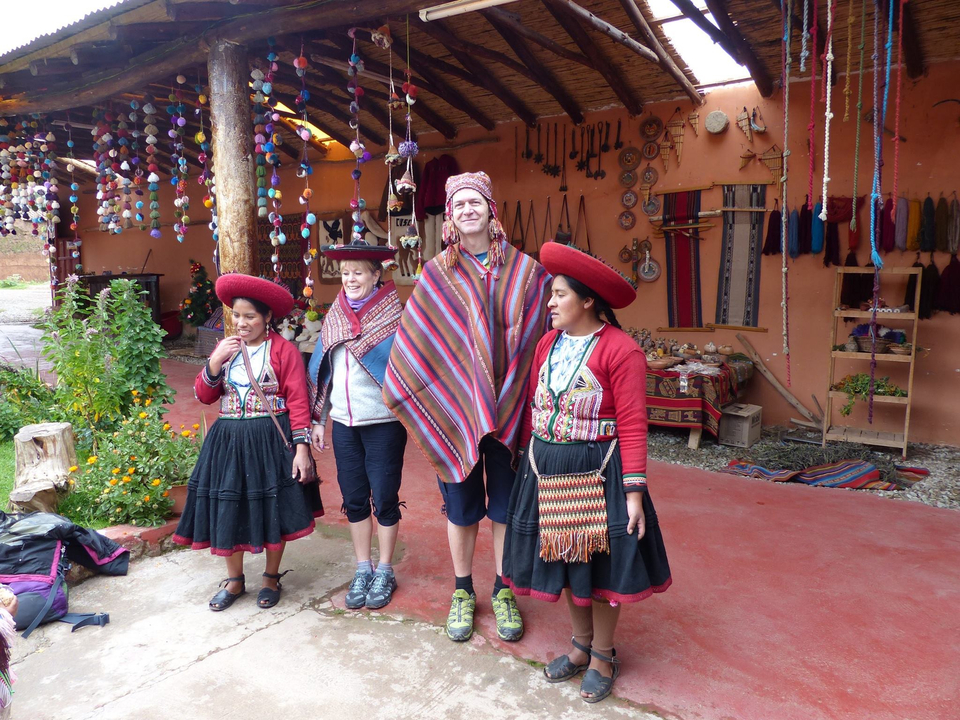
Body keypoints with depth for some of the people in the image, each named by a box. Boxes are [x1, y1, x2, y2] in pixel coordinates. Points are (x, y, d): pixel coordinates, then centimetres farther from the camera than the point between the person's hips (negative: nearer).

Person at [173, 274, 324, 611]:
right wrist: (214, 363, -11)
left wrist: (302, 447, -18)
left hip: (272, 440, -4)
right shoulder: (225, 348, 8)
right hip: (229, 440, 5)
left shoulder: (283, 350, -8)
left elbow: (298, 402, -12)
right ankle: (234, 580, 28)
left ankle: (272, 578, 26)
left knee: (273, 509, 5)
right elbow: (204, 396, 6)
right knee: (228, 509, 8)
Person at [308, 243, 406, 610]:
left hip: (383, 423, -5)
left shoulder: (393, 314, -8)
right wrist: (318, 420, 12)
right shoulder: (335, 316, 7)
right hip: (344, 423, 5)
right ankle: (363, 569, 28)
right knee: (354, 498, 12)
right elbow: (322, 371, 12)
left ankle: (384, 572, 22)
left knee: (384, 498, 5)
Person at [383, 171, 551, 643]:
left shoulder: (525, 271, 2)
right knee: (460, 505, 11)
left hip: (509, 409, 1)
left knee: (506, 504, 10)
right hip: (454, 406, 0)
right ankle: (462, 592, 29)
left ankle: (504, 592, 28)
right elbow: (414, 338, 2)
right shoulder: (438, 272, 1)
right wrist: (409, 395, 0)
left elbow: (540, 338, 3)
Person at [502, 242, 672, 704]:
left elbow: (632, 426, -17)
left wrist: (634, 492, -18)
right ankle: (581, 645, 37)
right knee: (562, 559, 16)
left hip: (596, 471, -6)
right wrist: (529, 459, 10)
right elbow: (532, 406, 9)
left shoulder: (620, 350, -14)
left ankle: (603, 656, 30)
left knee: (599, 564, 8)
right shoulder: (548, 343, 5)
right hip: (546, 470, 6)